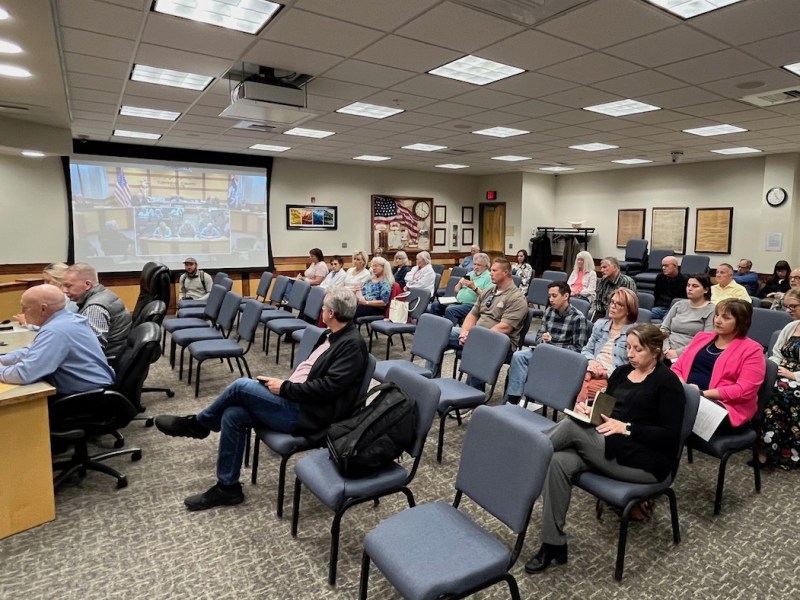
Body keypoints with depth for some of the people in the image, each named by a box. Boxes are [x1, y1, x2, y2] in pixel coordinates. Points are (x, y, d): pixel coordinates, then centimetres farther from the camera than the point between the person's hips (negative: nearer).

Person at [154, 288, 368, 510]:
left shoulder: (352, 344, -15)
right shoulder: (332, 335, 15)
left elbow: (328, 387, -22)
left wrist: (285, 388, -15)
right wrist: (283, 386, 5)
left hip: (307, 413, -9)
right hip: (295, 402, 9)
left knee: (242, 385, -17)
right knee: (233, 414, -6)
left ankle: (196, 424, 10)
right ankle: (227, 487, 6)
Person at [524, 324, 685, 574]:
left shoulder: (667, 382, -4)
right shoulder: (622, 372, 16)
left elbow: (670, 435, -11)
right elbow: (606, 409, 18)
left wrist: (626, 428, -20)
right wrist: (587, 409, -5)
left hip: (646, 461, -6)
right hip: (608, 447, 6)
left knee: (573, 426, -27)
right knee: (558, 462, -24)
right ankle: (553, 544, -18)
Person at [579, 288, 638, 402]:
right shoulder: (600, 324, 18)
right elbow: (587, 350, 21)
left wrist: (607, 373, -13)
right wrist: (591, 361, 0)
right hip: (593, 372, 5)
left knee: (584, 391, -32)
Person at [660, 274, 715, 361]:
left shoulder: (711, 310, 2)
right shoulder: (679, 305, 16)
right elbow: (664, 329, 12)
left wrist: (678, 352, -14)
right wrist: (666, 350, -5)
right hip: (668, 352, 4)